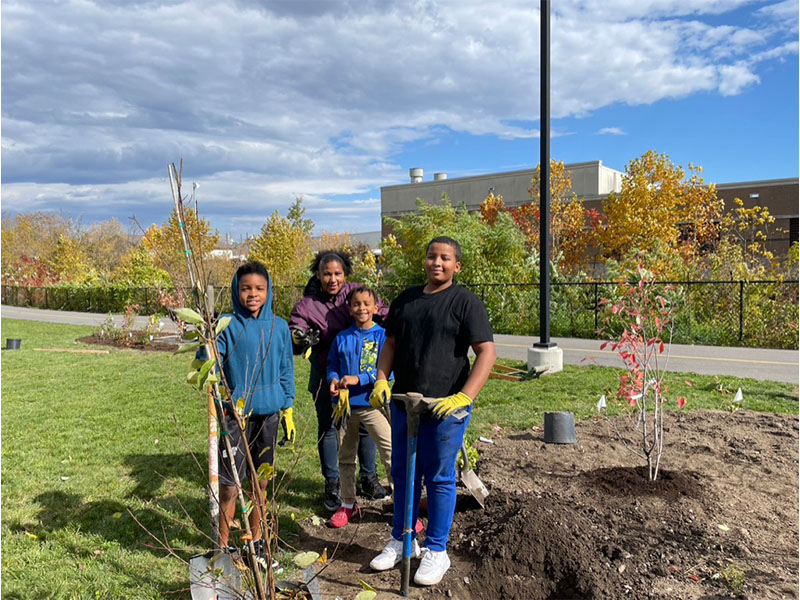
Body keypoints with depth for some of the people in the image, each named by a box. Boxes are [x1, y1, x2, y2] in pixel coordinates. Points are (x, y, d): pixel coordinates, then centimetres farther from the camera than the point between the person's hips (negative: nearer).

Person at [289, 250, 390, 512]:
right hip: (326, 375, -1)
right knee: (328, 429, 10)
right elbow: (292, 340, -11)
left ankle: (369, 478, 30)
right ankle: (332, 484, 26)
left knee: (366, 425, 11)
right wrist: (301, 338, -34)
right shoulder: (306, 305, -9)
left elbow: (383, 312, 6)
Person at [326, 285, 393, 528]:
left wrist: (358, 379, -22)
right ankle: (348, 504, 33)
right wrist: (333, 380, -9)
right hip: (345, 405, 4)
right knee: (345, 457, 16)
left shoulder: (383, 336, -5)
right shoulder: (341, 338, 6)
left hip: (373, 403, -4)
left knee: (391, 453, -10)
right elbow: (332, 365, 12)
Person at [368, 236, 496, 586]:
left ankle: (436, 551, 24)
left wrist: (464, 396, -23)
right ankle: (401, 541, 34)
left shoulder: (465, 302, -7)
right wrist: (381, 380, 0)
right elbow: (390, 343, 16)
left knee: (439, 479, 6)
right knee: (402, 474, 16)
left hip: (444, 408, -5)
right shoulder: (405, 300, 11)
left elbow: (486, 352, -13)